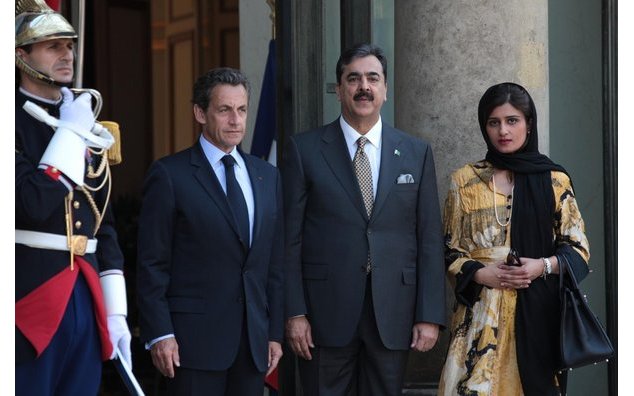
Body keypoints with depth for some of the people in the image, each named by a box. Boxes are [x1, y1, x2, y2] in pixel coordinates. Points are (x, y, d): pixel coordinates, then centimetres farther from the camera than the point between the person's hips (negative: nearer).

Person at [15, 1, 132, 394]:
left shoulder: (87, 129, 16)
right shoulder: (16, 122, -7)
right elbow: (34, 205, -21)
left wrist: (116, 311, 12)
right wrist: (71, 133, -11)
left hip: (86, 298, 7)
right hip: (30, 295, -7)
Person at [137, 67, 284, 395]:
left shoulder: (267, 176, 13)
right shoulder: (169, 175, -3)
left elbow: (274, 262, 14)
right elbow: (152, 264, -5)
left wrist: (275, 332, 10)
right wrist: (159, 334, -11)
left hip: (255, 339, 5)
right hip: (195, 338, -5)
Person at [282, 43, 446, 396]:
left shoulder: (416, 153, 8)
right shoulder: (305, 150, 3)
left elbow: (430, 239, 6)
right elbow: (290, 238, 0)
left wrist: (430, 315, 0)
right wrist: (294, 313, -6)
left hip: (393, 315, 2)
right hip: (326, 314, -1)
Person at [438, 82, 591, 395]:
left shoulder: (555, 181, 5)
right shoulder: (464, 181, 6)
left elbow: (578, 248, 6)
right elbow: (450, 251, 8)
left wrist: (543, 266, -12)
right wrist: (480, 273, -10)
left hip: (538, 310, 0)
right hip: (481, 311, 0)